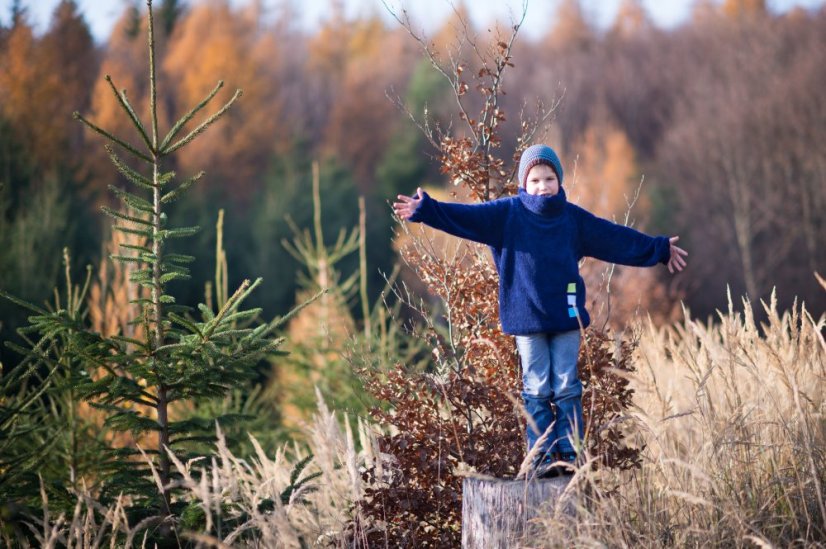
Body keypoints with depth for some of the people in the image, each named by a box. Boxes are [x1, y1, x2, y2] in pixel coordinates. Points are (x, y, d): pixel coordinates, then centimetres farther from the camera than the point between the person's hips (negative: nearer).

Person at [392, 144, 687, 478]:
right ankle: (543, 457, 5)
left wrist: (660, 249, 20)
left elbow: (617, 238, 15)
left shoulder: (573, 217, 6)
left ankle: (570, 454, 7)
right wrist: (425, 210, -22)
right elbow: (465, 216, -9)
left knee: (567, 388, 3)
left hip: (567, 315, 2)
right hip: (527, 316, -2)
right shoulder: (507, 213, -1)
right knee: (537, 390, 2)